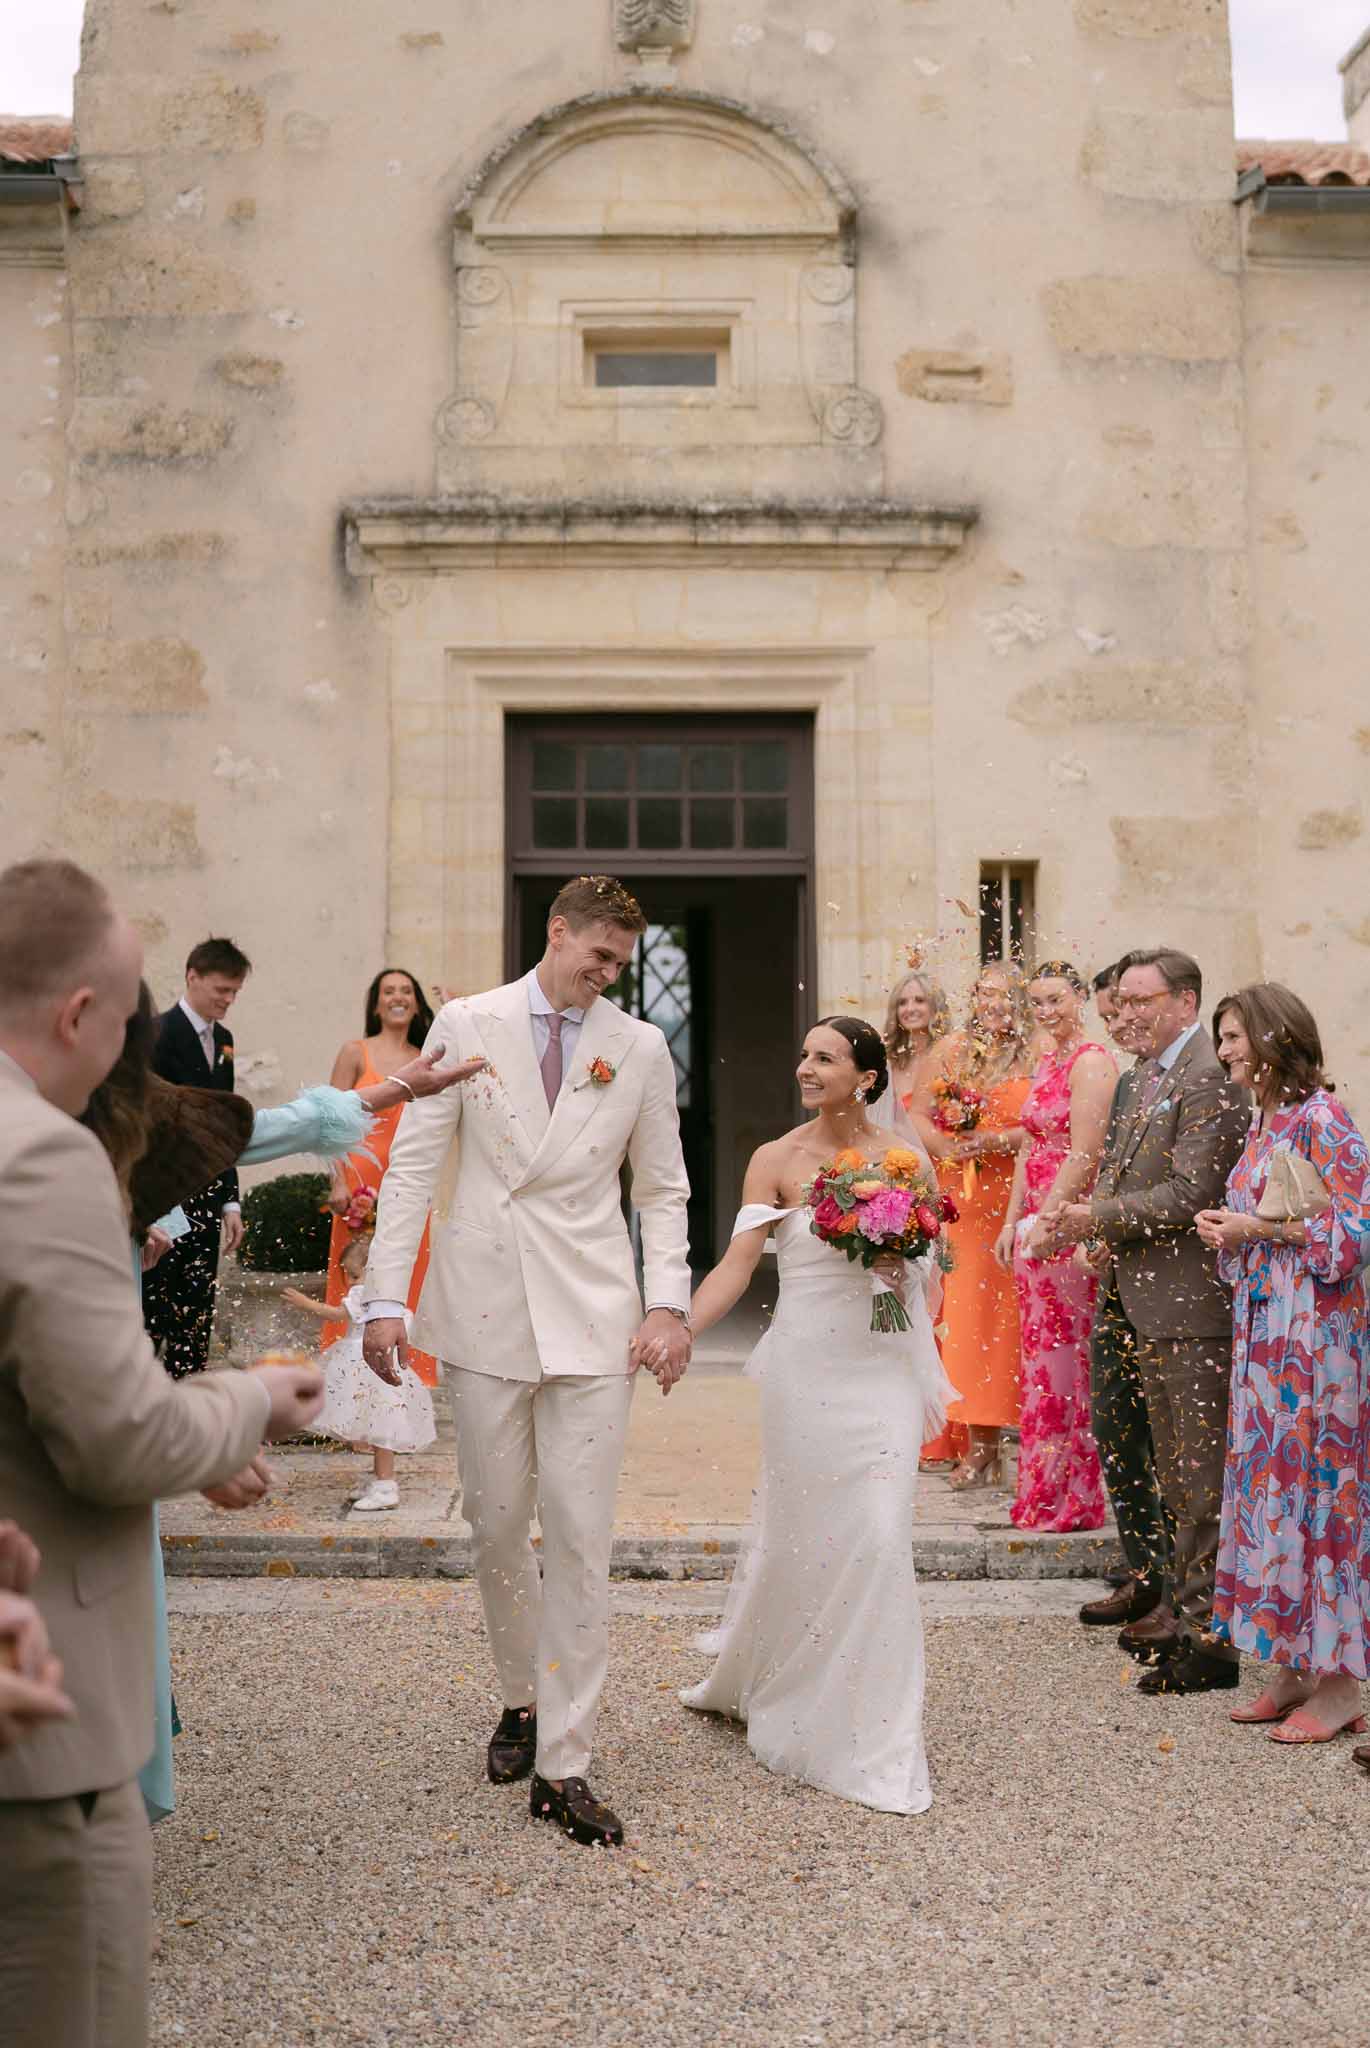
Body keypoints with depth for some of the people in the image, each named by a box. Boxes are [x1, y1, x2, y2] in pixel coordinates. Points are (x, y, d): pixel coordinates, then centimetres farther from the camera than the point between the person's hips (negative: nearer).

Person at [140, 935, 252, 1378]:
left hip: (205, 1200, 8)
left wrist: (230, 1200, 11)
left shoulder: (222, 1039, 13)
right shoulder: (159, 1033, -12)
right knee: (152, 1312, -4)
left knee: (197, 1316, 10)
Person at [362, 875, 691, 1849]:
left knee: (581, 1538, -4)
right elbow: (413, 1164, 1)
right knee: (497, 1523, 9)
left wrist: (669, 1302, -3)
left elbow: (663, 1188, 10)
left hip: (590, 1317, 0)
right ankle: (523, 1698, 33)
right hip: (484, 1308, 0)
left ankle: (564, 1764, 3)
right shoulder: (467, 1025, 3)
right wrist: (386, 1297, -6)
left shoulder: (641, 1048, 6)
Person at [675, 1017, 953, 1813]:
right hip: (809, 1366, -1)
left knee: (878, 1537, 0)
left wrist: (902, 1262, -9)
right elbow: (736, 1266, -9)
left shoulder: (903, 1158, 4)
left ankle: (874, 1735, 16)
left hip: (886, 1365, 2)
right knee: (802, 1533, 4)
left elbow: (928, 1262, 14)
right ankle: (752, 1680, 29)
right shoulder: (778, 1161, -2)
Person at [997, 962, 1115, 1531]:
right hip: (1035, 1223, 9)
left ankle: (1074, 1498, 6)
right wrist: (1013, 1222, 13)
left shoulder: (1091, 1062, -11)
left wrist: (1047, 1221, -19)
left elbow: (1084, 1154, -18)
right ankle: (1044, 1491, 20)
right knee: (1041, 1354, 12)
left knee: (1065, 1354, -3)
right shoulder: (1045, 1063, 17)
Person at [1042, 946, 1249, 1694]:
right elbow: (1122, 1171, 17)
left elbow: (1189, 1194, -21)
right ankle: (1182, 1606, 31)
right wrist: (1077, 1218, -1)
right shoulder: (1150, 1075, 15)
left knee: (1203, 1471, -3)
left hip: (1194, 1304, -10)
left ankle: (1213, 1633, 4)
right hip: (1151, 1302, 10)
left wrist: (1099, 1219, -18)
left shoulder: (1210, 1079, -16)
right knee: (1176, 1469, 19)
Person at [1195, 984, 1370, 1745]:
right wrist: (1229, 1229, 2)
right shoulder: (1265, 1121, 13)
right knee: (1273, 1485, 10)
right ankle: (1293, 1670, 18)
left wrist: (1259, 1227, -15)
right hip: (1264, 1330, 8)